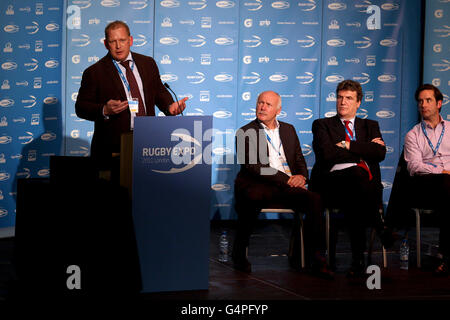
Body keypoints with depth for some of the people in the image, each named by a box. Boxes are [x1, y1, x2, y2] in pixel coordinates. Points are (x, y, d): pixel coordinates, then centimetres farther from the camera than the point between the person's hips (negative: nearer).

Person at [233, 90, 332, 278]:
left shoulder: (288, 130, 22)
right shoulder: (245, 133, 6)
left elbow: (299, 159, 23)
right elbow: (253, 166, -7)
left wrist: (301, 176, -3)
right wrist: (286, 179, -15)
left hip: (287, 186, 4)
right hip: (257, 185, -4)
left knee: (314, 199, -25)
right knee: (252, 200, -39)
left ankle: (314, 257, -21)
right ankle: (239, 254, -21)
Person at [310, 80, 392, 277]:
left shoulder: (370, 126, 27)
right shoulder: (322, 125, 19)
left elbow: (380, 153, 4)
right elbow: (327, 155, -3)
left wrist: (348, 145, -1)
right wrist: (363, 151, 0)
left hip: (367, 181, 2)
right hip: (333, 182, -2)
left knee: (353, 201, -38)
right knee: (356, 174, -40)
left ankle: (358, 259, -29)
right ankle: (380, 227, -27)